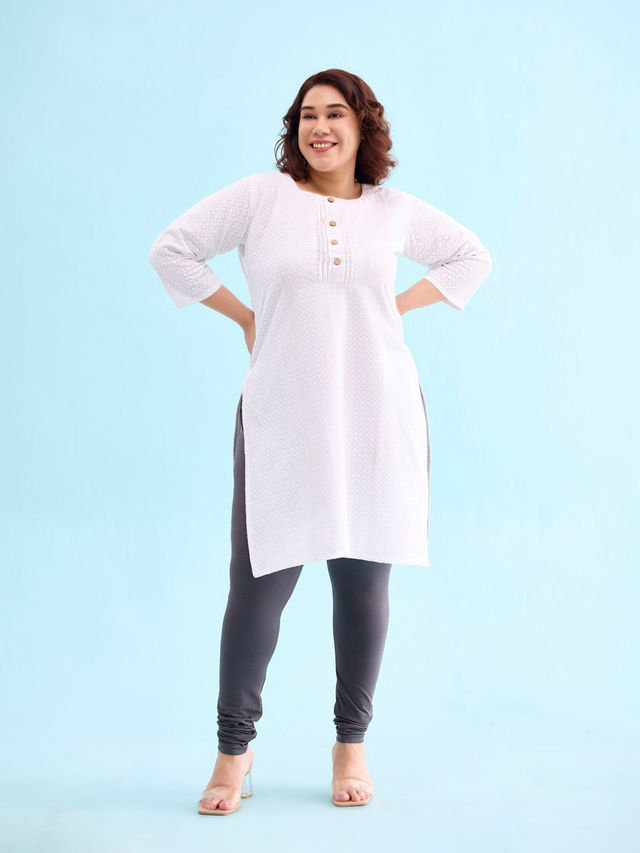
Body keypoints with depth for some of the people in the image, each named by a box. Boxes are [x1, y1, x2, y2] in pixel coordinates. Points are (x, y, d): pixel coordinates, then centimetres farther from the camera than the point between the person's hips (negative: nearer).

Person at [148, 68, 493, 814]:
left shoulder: (394, 211, 9)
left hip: (377, 415, 2)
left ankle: (351, 745, 22)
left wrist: (399, 304, 10)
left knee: (364, 580, 6)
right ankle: (234, 749, 14)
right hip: (282, 415, -2)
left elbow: (471, 256, 23)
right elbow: (171, 249, 6)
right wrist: (242, 315, 3)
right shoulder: (260, 196, 2)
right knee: (260, 582, -4)